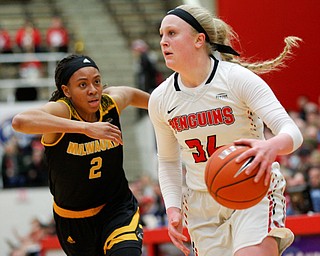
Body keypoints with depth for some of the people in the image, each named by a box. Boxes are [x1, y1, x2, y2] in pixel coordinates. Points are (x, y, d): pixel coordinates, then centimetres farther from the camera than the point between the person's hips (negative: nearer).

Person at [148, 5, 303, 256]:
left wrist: (271, 147, -43)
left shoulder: (237, 78, -14)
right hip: (201, 203, 5)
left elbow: (292, 132, -21)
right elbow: (168, 162, 14)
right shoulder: (160, 99, -1)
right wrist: (173, 209, 0)